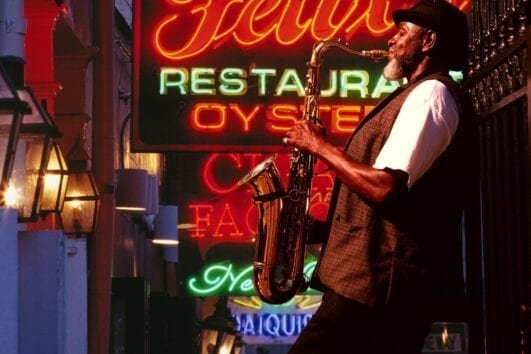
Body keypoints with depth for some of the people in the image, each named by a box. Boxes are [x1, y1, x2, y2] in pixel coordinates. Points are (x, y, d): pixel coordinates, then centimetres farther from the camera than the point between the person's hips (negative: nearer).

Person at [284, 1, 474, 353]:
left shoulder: (431, 93, -10)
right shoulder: (424, 94, 23)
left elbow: (384, 189, -22)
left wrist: (321, 146, -9)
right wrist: (326, 227, 13)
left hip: (378, 281, -10)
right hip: (388, 282, 10)